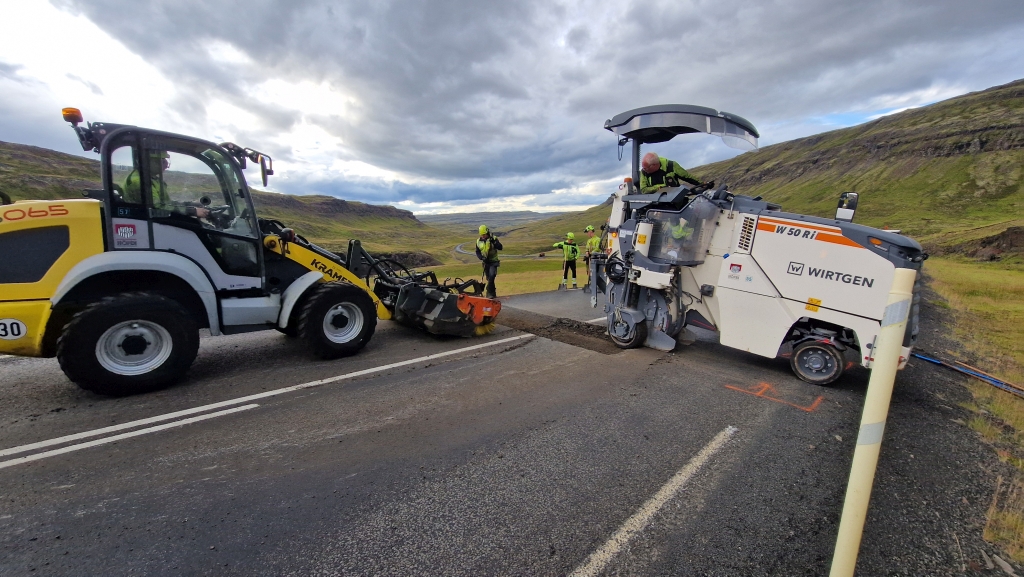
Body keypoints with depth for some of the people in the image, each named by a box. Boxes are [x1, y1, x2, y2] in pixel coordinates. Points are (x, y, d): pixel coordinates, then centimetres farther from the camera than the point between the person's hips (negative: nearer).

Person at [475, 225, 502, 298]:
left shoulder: (493, 239, -8)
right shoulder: (478, 241, 2)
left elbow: (500, 247, -16)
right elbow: (477, 252, 7)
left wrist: (494, 242, -30)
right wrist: (482, 257, -12)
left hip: (493, 262, -4)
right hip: (485, 262, 4)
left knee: (491, 277, -19)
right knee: (489, 279, 11)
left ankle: (489, 293, -15)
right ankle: (493, 294, 24)